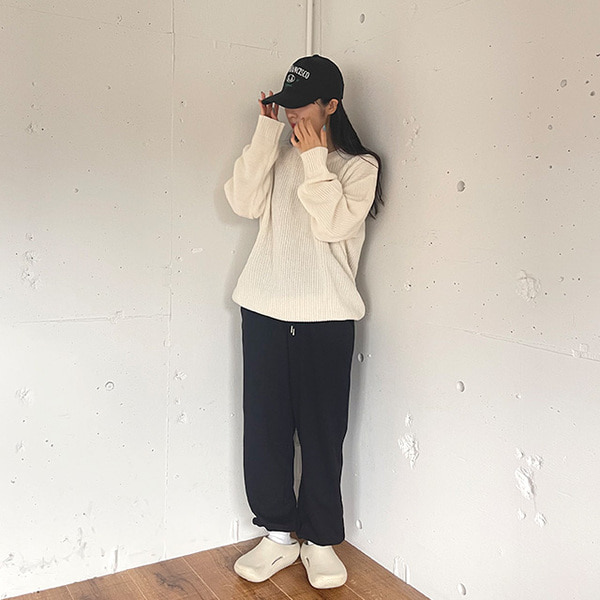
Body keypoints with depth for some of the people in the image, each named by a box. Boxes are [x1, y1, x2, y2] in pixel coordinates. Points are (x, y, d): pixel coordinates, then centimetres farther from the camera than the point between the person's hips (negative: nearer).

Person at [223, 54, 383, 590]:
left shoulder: (358, 164, 3)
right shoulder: (279, 154, 13)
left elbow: (333, 225, -13)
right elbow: (245, 203, -5)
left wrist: (314, 157, -9)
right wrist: (267, 131, -4)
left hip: (325, 317, -3)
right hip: (265, 309, 4)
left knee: (321, 432, 4)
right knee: (264, 427, 7)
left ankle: (321, 541, 23)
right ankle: (279, 534, 26)